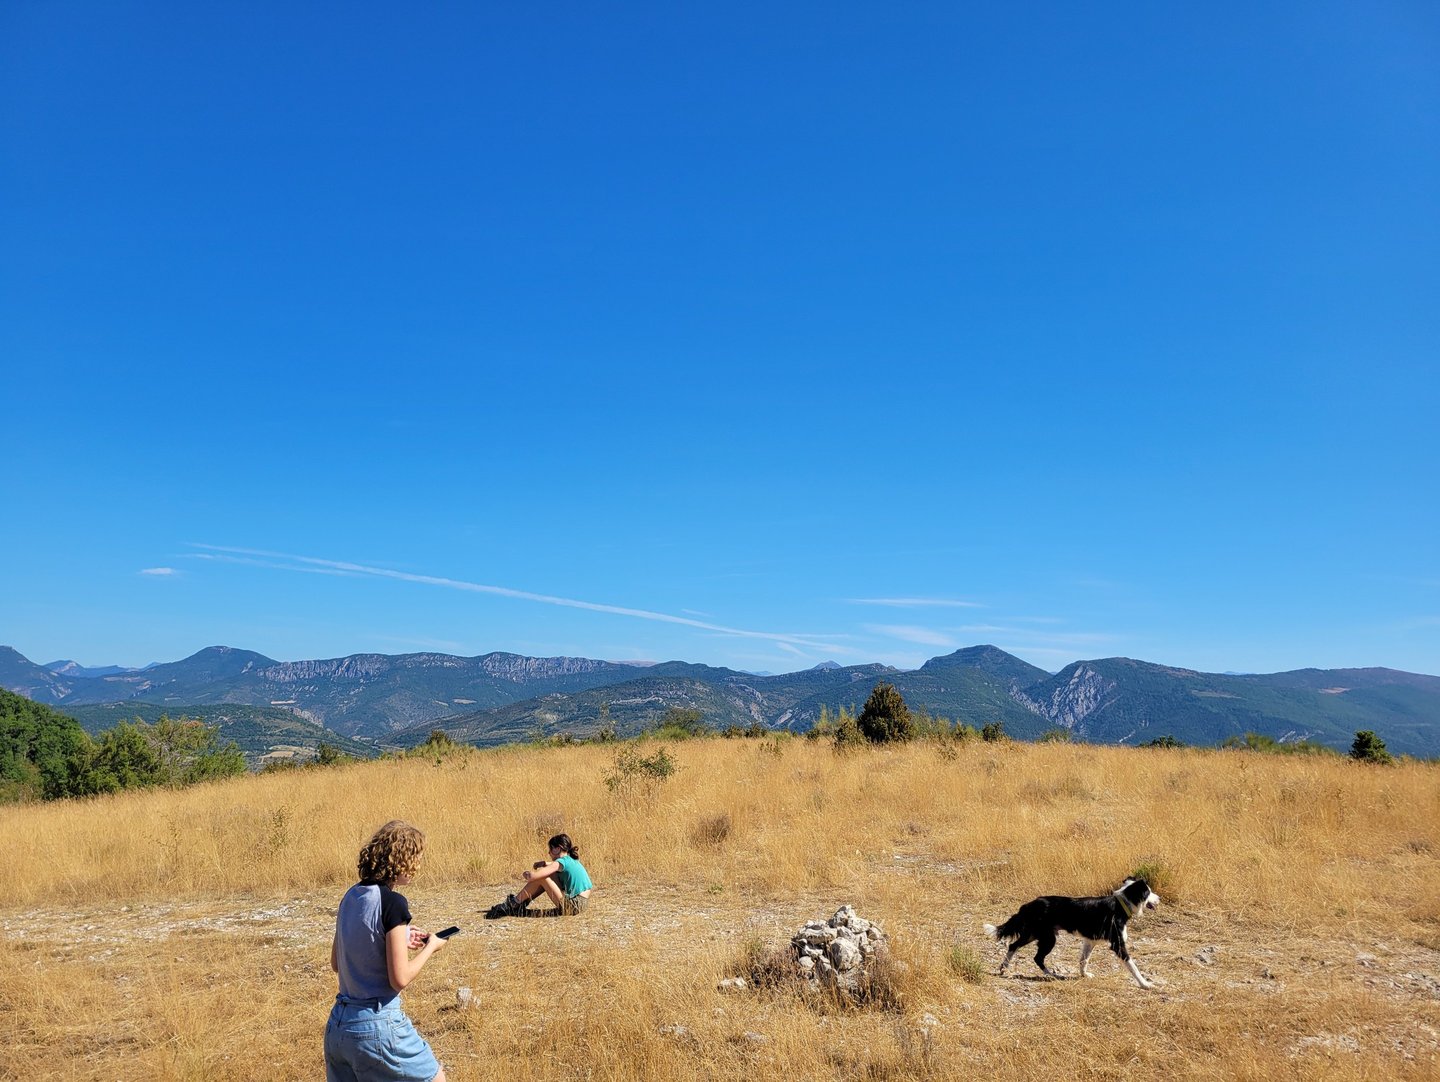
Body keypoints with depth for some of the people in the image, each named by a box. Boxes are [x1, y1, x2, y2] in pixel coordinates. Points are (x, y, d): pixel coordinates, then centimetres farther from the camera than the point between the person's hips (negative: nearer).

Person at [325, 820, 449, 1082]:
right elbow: (400, 979, -17)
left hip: (337, 1026, 7)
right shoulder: (393, 902, -18)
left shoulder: (351, 897, 5)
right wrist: (430, 947, -1)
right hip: (376, 1026, -7)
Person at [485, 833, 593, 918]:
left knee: (540, 877, -7)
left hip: (572, 906, -9)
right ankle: (521, 904, 21)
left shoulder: (561, 862, -12)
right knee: (549, 874, 17)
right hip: (580, 903, 9)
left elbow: (532, 876, -20)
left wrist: (525, 874, 3)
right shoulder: (572, 860, 14)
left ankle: (513, 904, 5)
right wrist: (545, 863, 18)